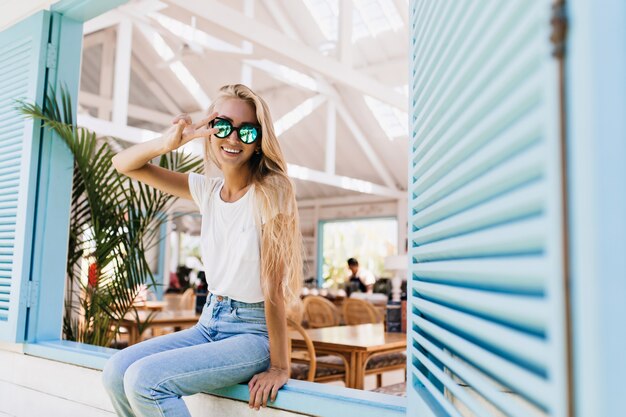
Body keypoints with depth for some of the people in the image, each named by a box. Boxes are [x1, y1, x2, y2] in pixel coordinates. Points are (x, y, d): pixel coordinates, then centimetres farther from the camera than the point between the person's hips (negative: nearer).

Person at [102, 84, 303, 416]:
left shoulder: (270, 191, -15)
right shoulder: (206, 190, 3)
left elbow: (274, 286, -18)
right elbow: (124, 164, 5)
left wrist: (280, 367, -15)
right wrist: (167, 143, -15)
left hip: (252, 332, -6)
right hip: (209, 323, 6)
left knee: (144, 380, -22)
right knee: (116, 371, -8)